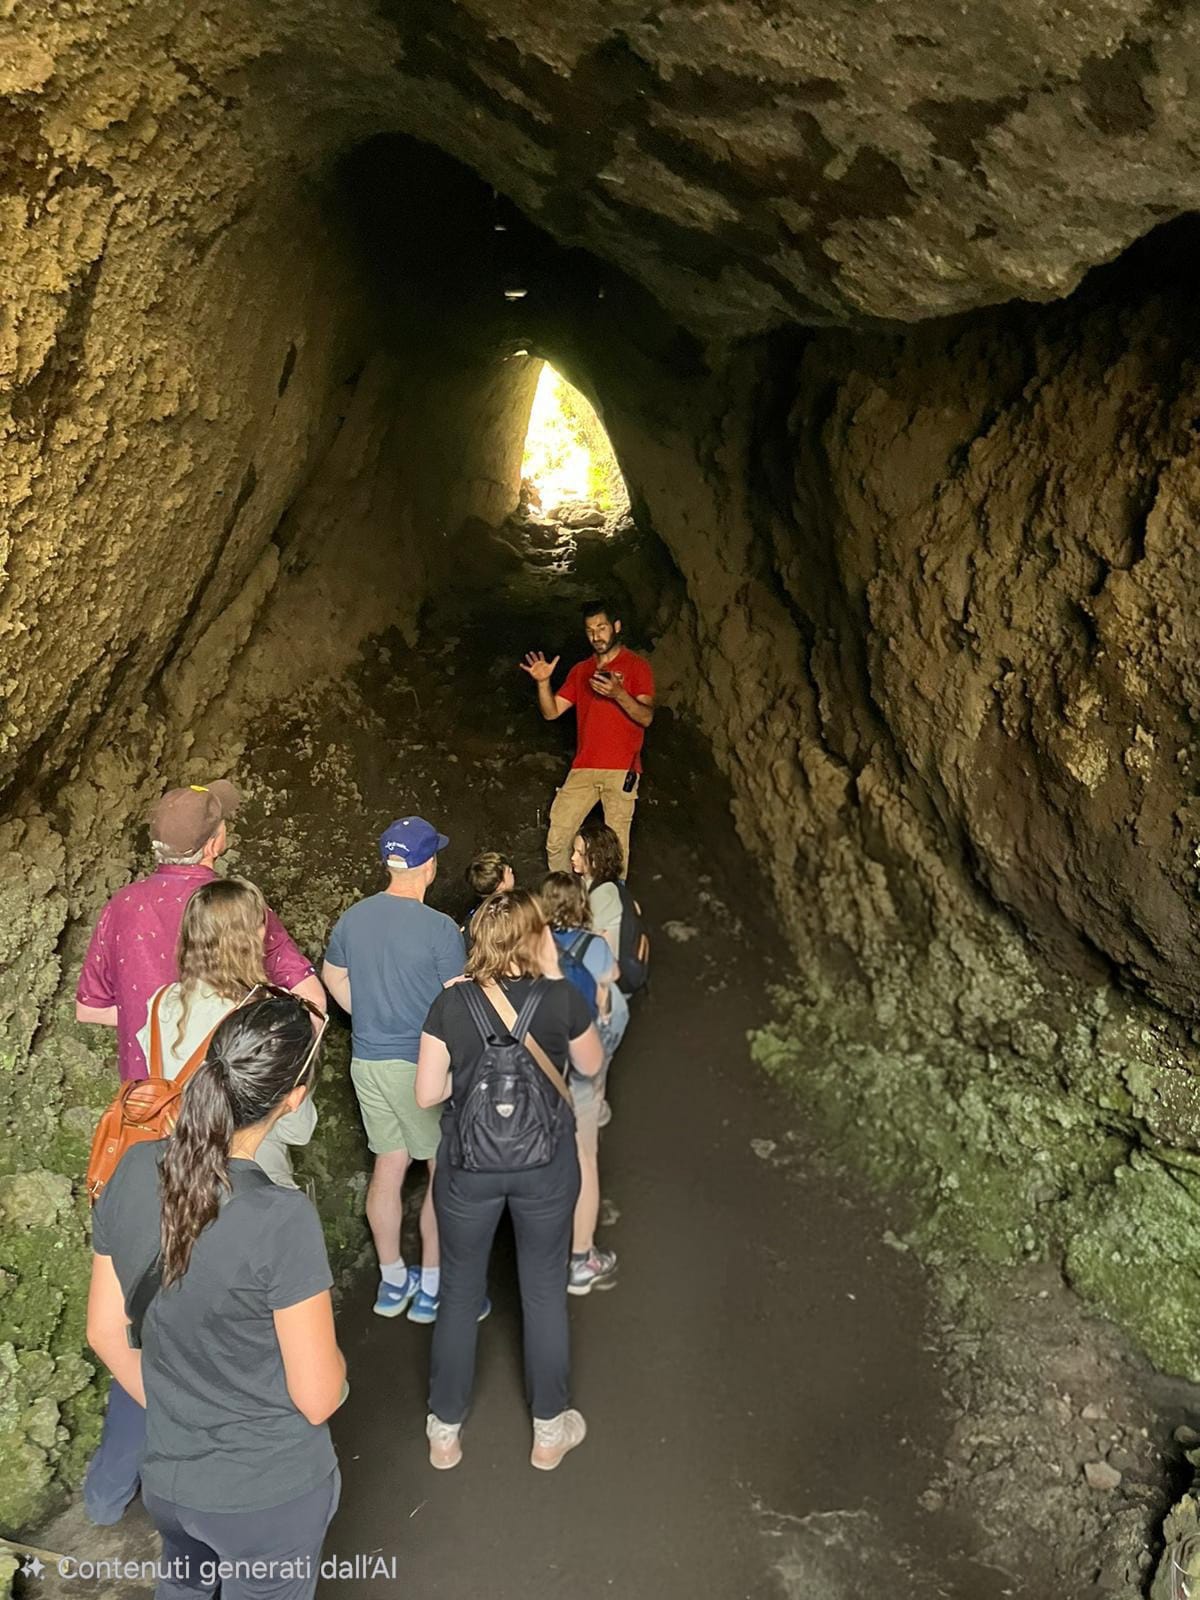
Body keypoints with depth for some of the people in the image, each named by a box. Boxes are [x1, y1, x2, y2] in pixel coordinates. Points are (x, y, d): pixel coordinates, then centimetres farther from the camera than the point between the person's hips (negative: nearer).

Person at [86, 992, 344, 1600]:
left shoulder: (134, 1172, -14)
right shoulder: (281, 1219, -32)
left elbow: (105, 1332, 0)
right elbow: (317, 1399, -22)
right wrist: (331, 1359, -1)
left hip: (167, 1478, 5)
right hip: (272, 1494, -5)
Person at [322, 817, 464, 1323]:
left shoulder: (352, 918, -1)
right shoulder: (439, 929, -20)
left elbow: (333, 976, 15)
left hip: (367, 1062, 6)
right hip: (422, 1066, -6)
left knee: (388, 1166, 18)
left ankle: (392, 1281, 31)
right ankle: (431, 1288, 19)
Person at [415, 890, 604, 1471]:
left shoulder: (451, 1003, -13)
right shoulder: (561, 999, -14)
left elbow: (428, 1093, -9)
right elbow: (591, 1065, 4)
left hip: (468, 1166, 1)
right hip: (545, 1165, 0)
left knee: (460, 1290, 18)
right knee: (544, 1291, 16)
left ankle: (445, 1429, 32)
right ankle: (550, 1430, 31)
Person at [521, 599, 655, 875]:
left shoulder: (636, 666, 3)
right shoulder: (580, 670, 18)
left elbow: (646, 717, -9)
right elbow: (551, 712, 12)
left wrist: (618, 694, -25)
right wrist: (543, 682, -6)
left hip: (621, 770, -4)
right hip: (583, 769, 5)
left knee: (616, 845, -8)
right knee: (556, 841, 0)